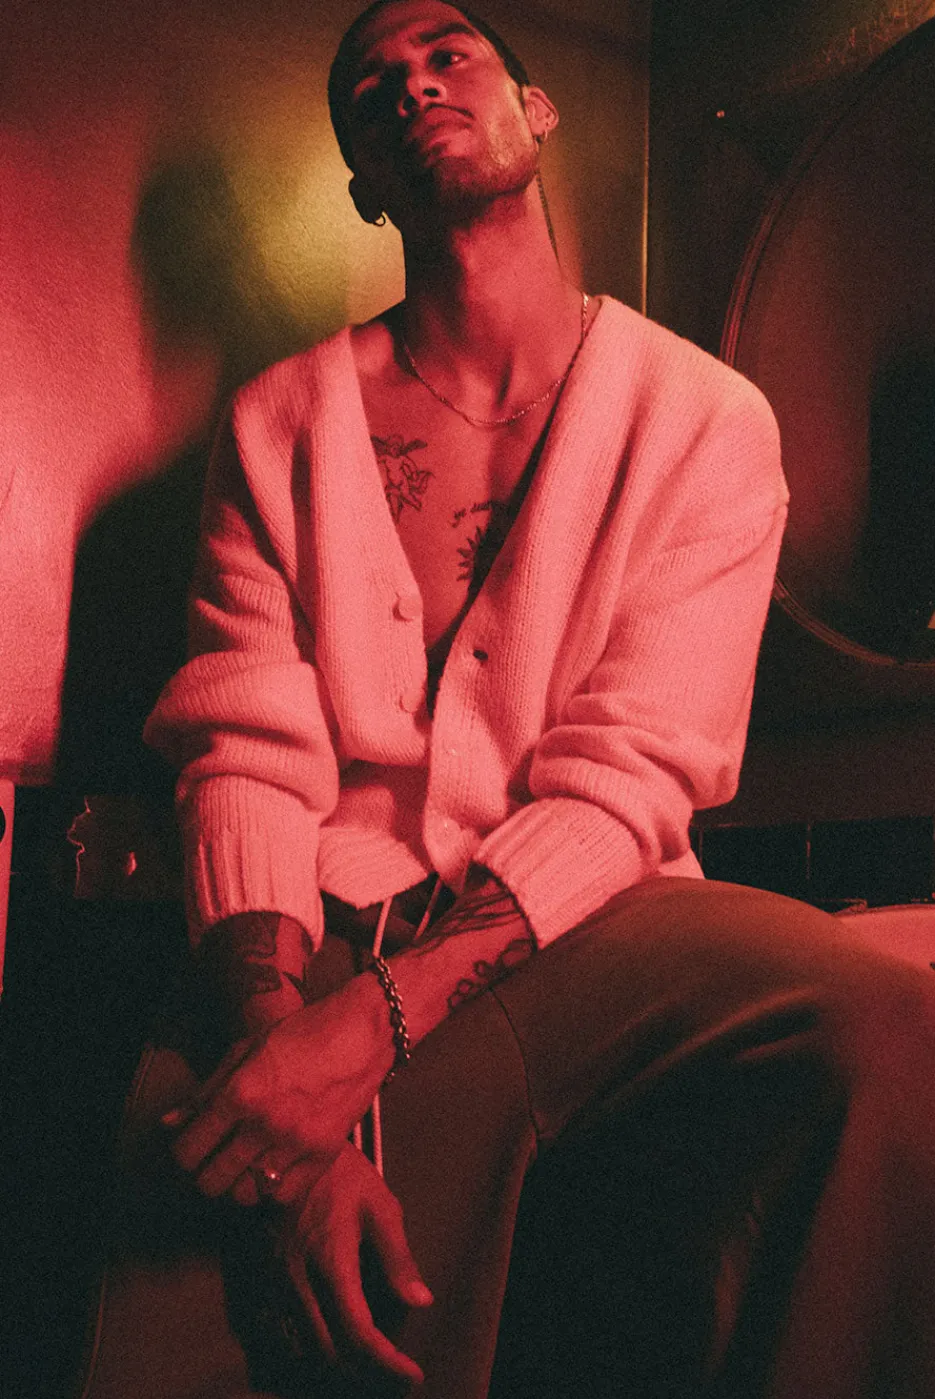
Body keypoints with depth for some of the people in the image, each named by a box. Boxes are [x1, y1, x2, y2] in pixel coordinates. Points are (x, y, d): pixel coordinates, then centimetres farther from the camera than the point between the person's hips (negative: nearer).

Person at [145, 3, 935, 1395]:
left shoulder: (706, 418, 2)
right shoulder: (283, 424, 7)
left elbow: (629, 775, -8)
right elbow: (245, 755, -2)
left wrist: (378, 1010, -23)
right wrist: (278, 1032, -22)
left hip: (586, 920, 1)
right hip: (336, 934, 0)